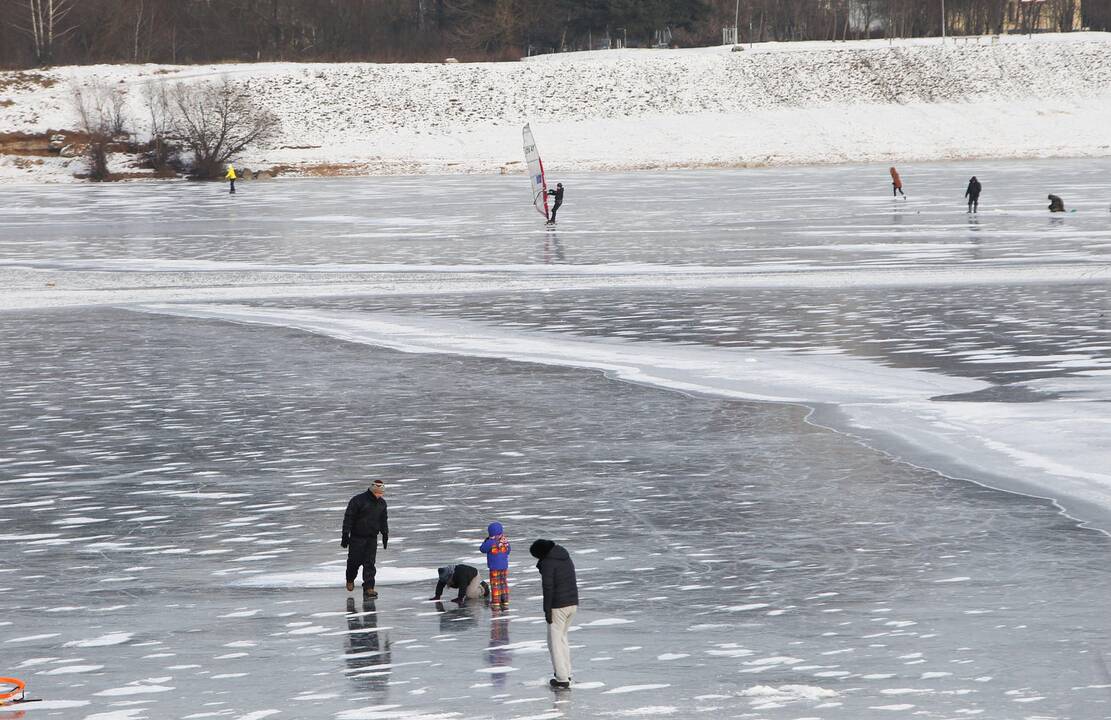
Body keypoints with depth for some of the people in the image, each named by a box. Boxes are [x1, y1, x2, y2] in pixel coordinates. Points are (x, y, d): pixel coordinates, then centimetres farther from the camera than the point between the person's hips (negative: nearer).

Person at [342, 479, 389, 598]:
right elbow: (348, 518, -11)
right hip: (357, 538, -4)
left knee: (370, 563, -3)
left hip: (372, 539, 4)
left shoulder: (382, 503, 8)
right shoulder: (358, 500, -11)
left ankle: (368, 587, -2)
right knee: (354, 560, 3)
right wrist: (345, 535, -14)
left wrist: (385, 535, 18)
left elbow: (384, 520, 21)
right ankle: (350, 580, 31)